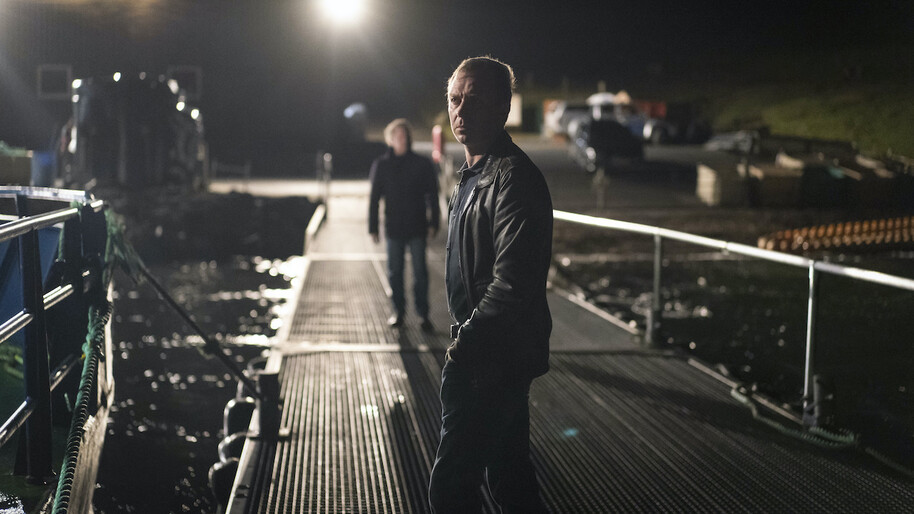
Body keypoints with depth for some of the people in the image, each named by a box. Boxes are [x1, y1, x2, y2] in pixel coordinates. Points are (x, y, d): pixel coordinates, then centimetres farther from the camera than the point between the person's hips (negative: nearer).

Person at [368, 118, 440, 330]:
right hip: (393, 227, 2)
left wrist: (433, 224, -3)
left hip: (417, 227, -1)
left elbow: (432, 196, 3)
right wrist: (373, 227, 3)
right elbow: (374, 198, 6)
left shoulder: (422, 165, 1)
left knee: (420, 272, -2)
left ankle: (423, 314, 5)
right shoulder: (381, 165, 4)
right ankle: (399, 311, 20)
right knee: (395, 272, 8)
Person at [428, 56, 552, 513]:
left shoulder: (513, 178, -18)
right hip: (482, 353, 10)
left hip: (493, 359, -10)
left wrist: (465, 343, -17)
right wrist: (465, 341, 15)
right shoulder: (473, 175, 16)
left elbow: (513, 280, -26)